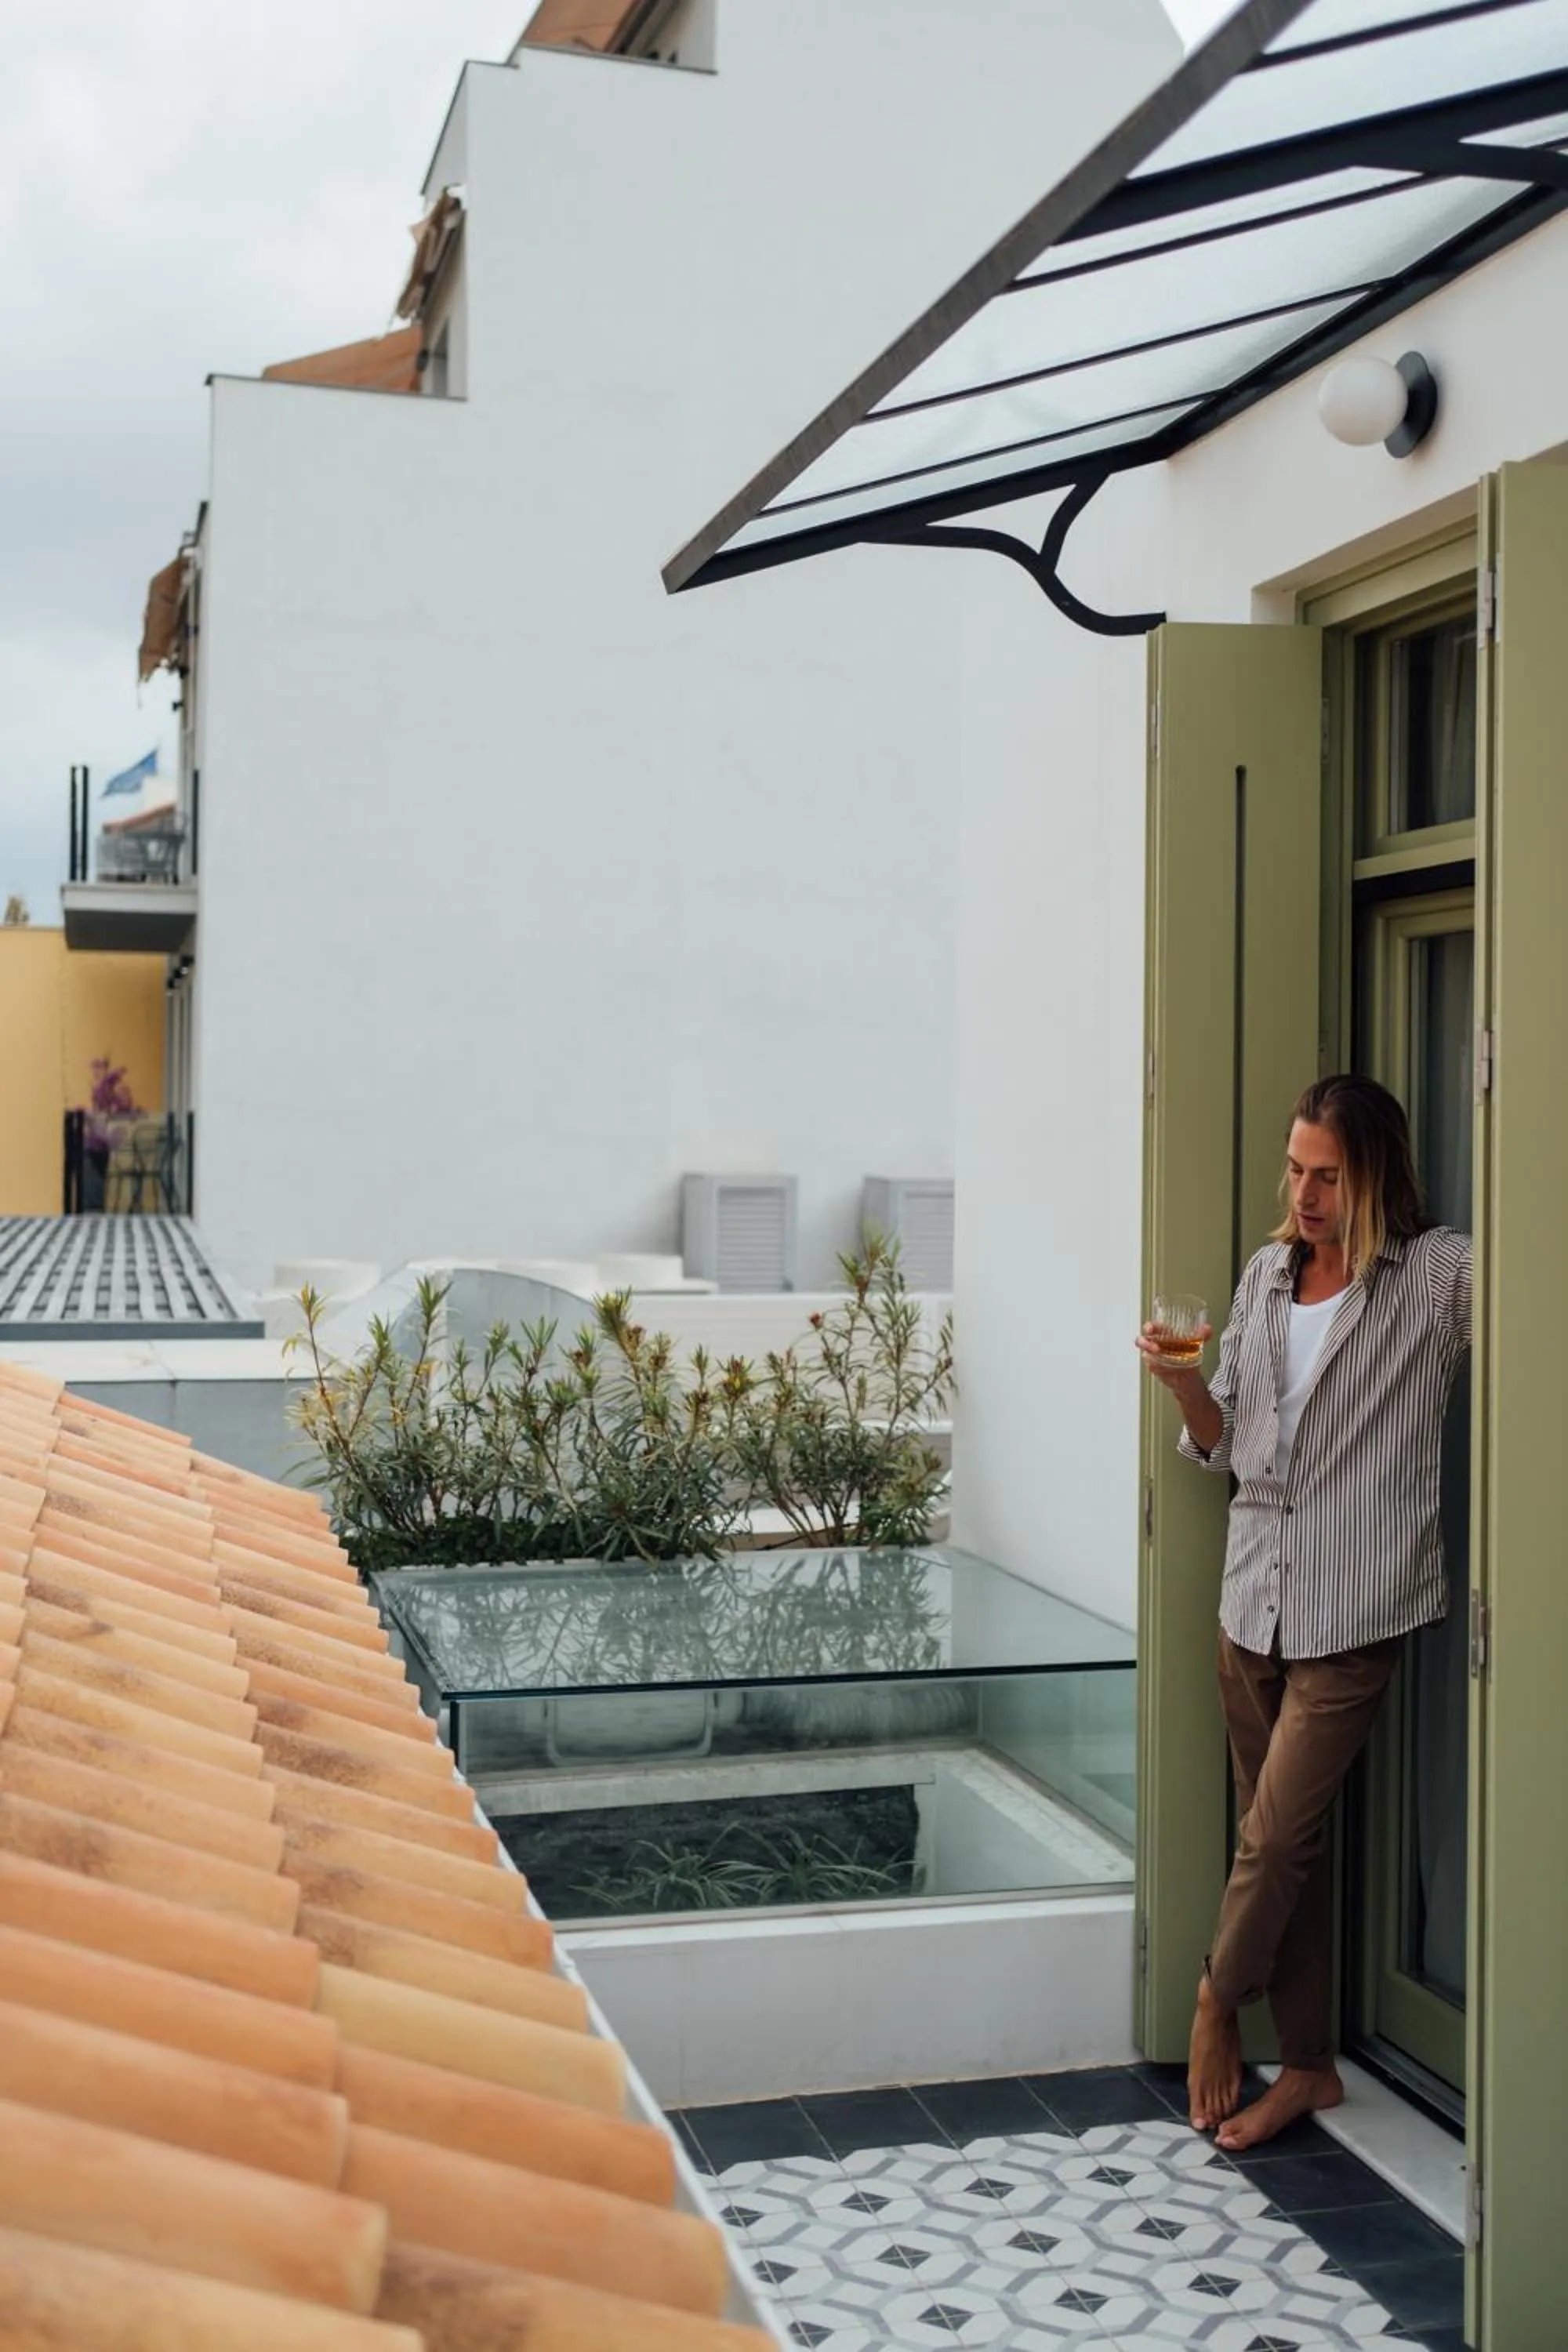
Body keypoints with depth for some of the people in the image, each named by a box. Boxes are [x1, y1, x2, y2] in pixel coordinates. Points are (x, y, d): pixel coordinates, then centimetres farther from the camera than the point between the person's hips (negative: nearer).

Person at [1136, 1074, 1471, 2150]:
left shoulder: (1439, 1275, -8)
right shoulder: (1267, 1275, 9)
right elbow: (1227, 1447, 11)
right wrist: (1185, 1384, -6)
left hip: (1354, 1608, -5)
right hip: (1256, 1596, 6)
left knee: (1277, 1832, -3)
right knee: (1291, 1836, 12)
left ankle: (1218, 2001, 23)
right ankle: (1309, 2064, 25)